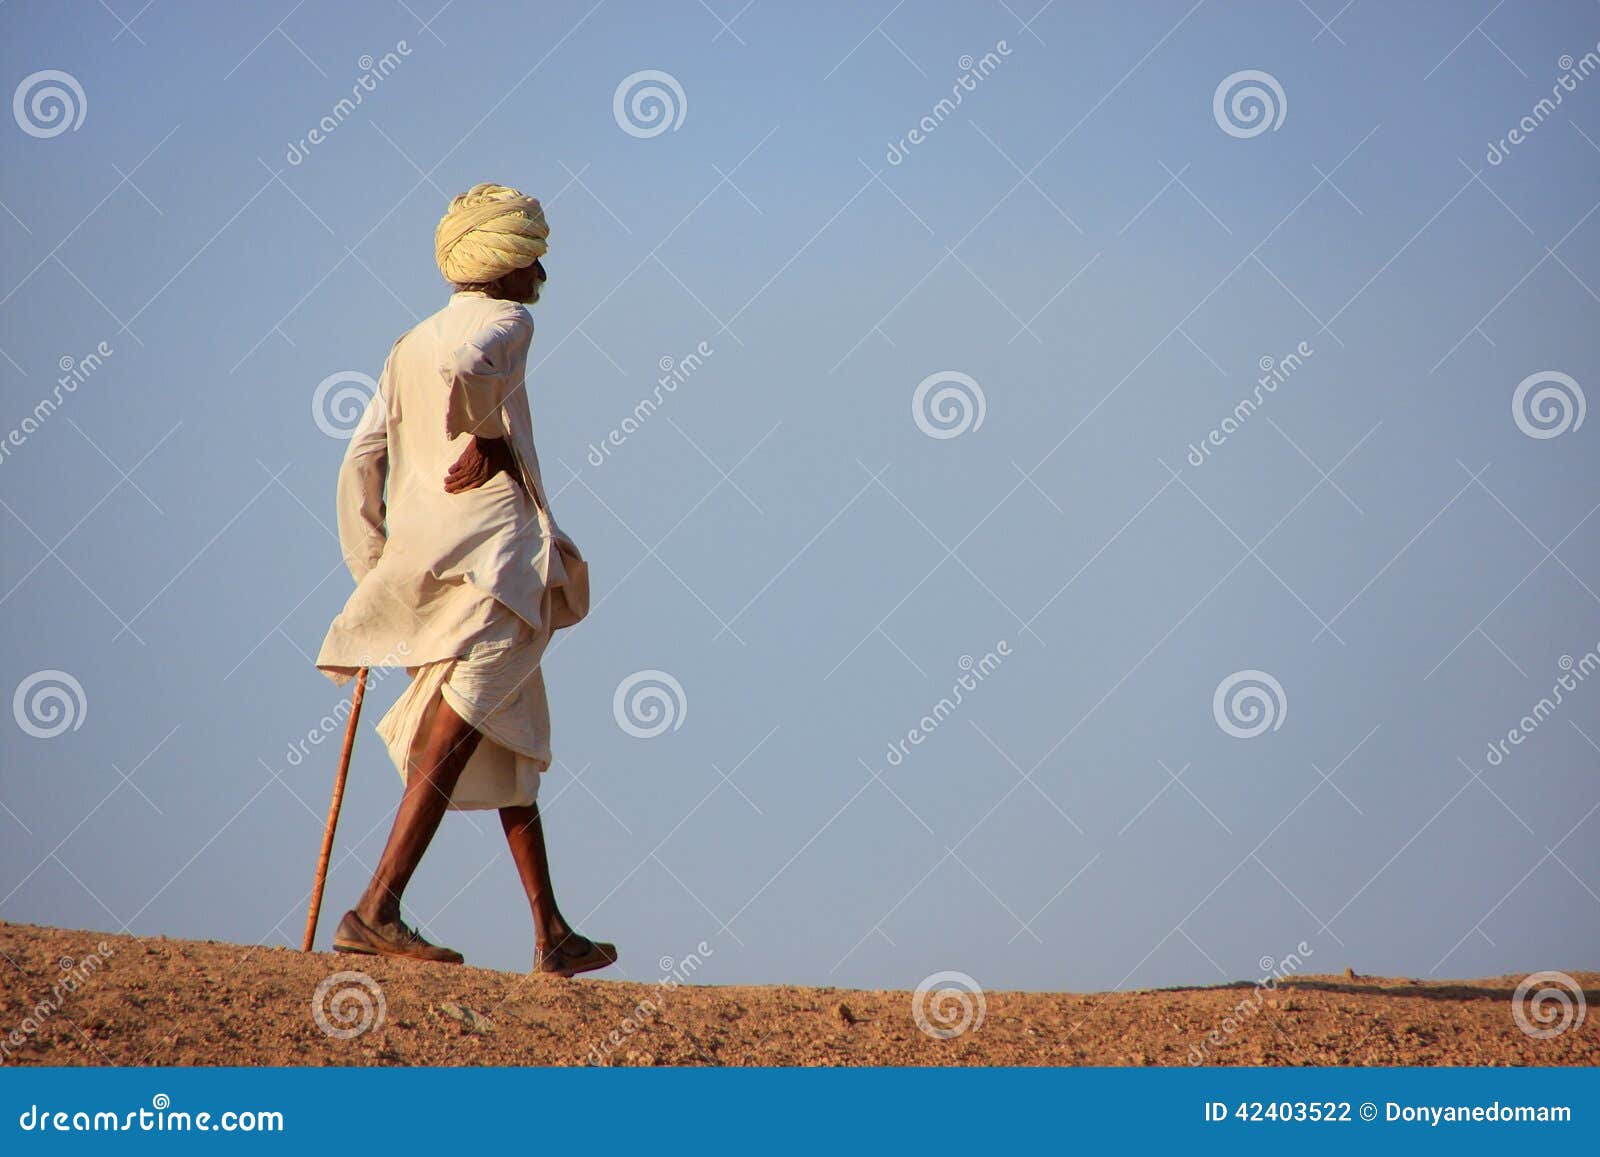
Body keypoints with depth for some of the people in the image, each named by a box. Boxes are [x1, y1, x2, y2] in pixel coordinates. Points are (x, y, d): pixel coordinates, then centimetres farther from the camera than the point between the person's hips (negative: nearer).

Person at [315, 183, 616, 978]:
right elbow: (467, 367, -24)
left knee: (514, 742, 15)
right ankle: (374, 912, -25)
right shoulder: (505, 321, 1)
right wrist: (490, 439, -7)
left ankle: (553, 936, 17)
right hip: (492, 544, -8)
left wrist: (372, 573, 17)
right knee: (457, 734, -14)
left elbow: (362, 459, 15)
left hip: (420, 554, 8)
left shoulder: (410, 347, 22)